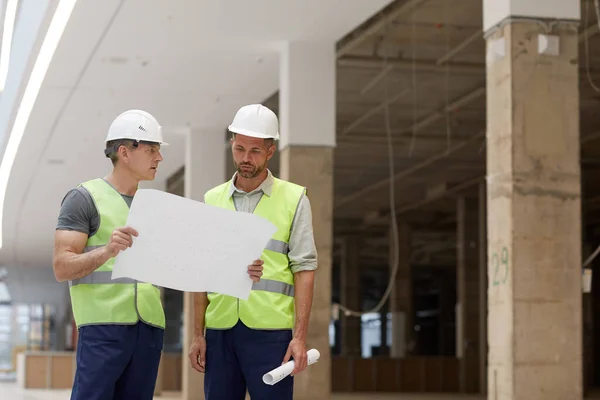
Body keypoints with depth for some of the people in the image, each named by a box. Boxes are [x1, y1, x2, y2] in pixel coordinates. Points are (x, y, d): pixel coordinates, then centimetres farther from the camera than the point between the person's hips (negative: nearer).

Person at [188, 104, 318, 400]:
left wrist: (300, 336, -9)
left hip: (270, 331, -3)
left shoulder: (294, 199, 3)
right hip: (220, 330, 3)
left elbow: (304, 269, -1)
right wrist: (198, 334, 7)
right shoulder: (212, 200, 12)